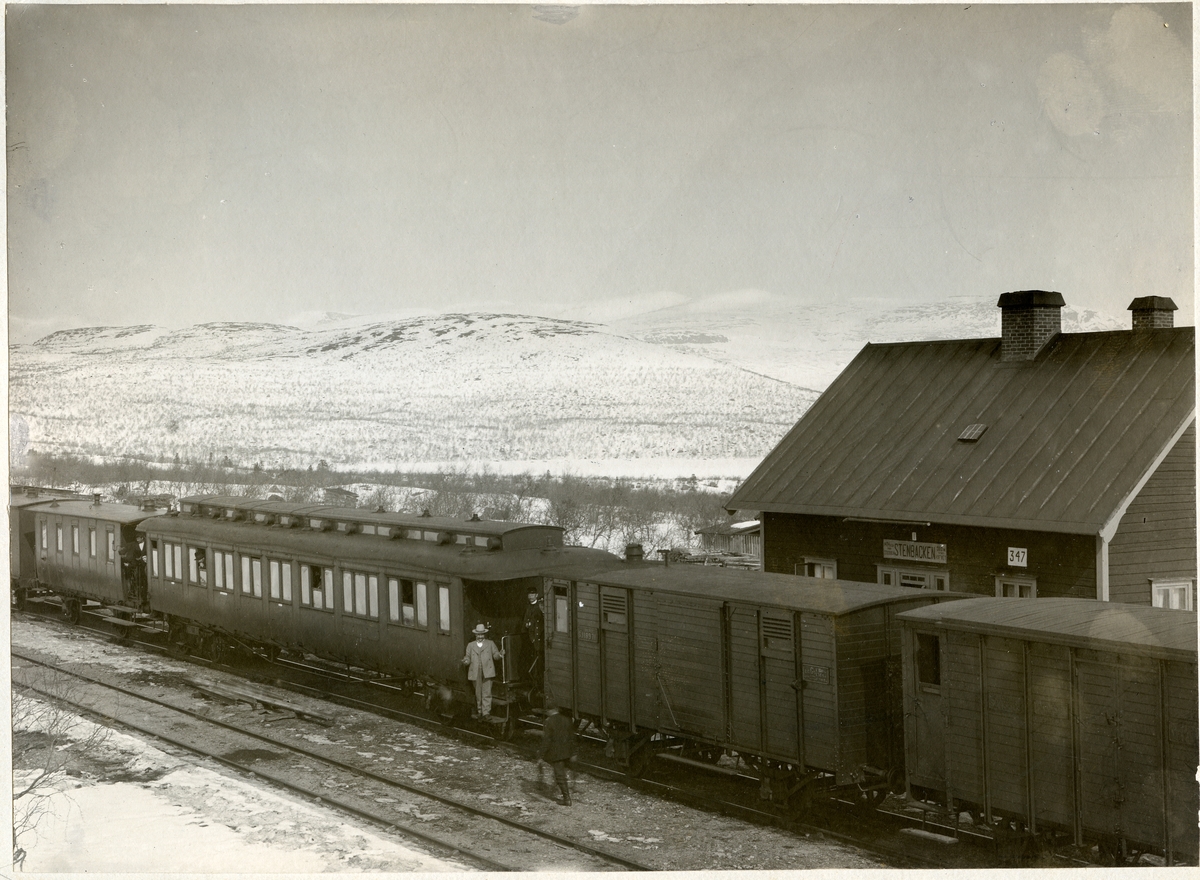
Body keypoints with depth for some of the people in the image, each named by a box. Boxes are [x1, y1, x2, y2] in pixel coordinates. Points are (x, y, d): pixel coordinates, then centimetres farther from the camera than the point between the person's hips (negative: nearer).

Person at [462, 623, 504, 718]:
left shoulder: (490, 643, 13)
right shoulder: (470, 645, 15)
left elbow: (495, 655, 7)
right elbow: (468, 658, 11)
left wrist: (500, 654, -16)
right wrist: (465, 661, -13)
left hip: (487, 672, -2)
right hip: (475, 673, 2)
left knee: (486, 693, -8)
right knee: (478, 694, 8)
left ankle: (486, 712, -8)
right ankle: (479, 712, 18)